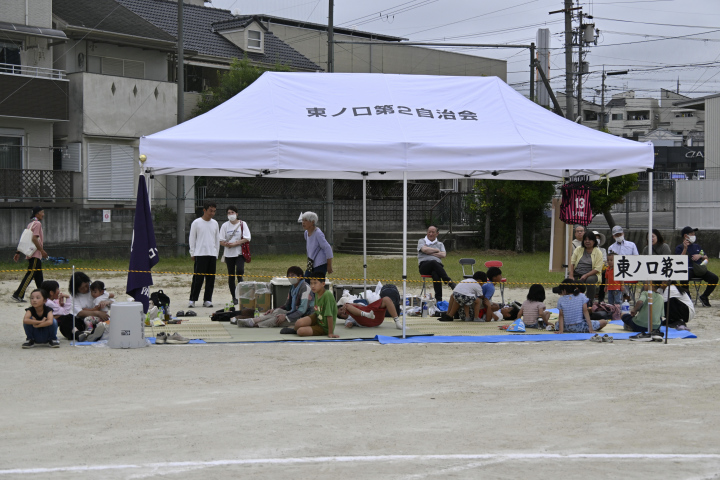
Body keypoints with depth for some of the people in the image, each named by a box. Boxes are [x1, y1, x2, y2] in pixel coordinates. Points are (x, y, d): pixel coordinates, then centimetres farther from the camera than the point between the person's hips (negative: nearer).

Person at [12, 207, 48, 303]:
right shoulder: (37, 223, -10)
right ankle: (18, 295, -16)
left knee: (39, 276, 13)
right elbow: (34, 239, -21)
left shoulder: (31, 223, 18)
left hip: (33, 254, 10)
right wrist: (42, 250, -18)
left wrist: (18, 253, 16)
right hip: (35, 254, -10)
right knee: (30, 274, -12)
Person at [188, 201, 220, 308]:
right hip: (200, 254, -4)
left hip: (212, 254, 4)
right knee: (198, 278, -7)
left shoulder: (215, 223, 13)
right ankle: (192, 299, -1)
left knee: (211, 279, 2)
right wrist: (192, 253, -1)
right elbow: (192, 239, 3)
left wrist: (216, 254, 13)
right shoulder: (196, 222, 1)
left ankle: (207, 300, 8)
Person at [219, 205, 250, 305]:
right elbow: (221, 241, 5)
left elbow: (247, 239, -7)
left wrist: (235, 243, -15)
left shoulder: (242, 224, 2)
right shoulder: (225, 225, 8)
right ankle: (234, 297, 12)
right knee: (231, 276, 4)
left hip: (239, 253, -2)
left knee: (239, 271, -21)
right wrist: (227, 244, -16)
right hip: (228, 253, 2)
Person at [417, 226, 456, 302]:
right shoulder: (421, 241, 21)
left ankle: (438, 298, -46)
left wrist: (430, 253, 0)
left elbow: (443, 255, 6)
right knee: (434, 262, -40)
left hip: (438, 266, 1)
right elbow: (424, 249, -3)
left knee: (435, 274, -39)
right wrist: (436, 250, 8)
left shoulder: (440, 244, 26)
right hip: (424, 266, -1)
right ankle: (449, 282, -41)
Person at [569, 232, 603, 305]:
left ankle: (590, 301, -19)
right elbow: (572, 263, 7)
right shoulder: (578, 249, 13)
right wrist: (571, 275, -9)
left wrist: (586, 275, -19)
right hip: (576, 274, 2)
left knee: (590, 280, -36)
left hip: (590, 275, -2)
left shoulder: (598, 252, 3)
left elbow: (597, 269, -6)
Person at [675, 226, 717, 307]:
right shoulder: (679, 248, 8)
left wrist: (700, 256, 4)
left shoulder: (697, 246, 26)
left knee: (714, 278, -19)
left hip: (699, 269, 5)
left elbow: (705, 258, 26)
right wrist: (685, 248, -14)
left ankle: (704, 297, -2)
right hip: (687, 270, -5)